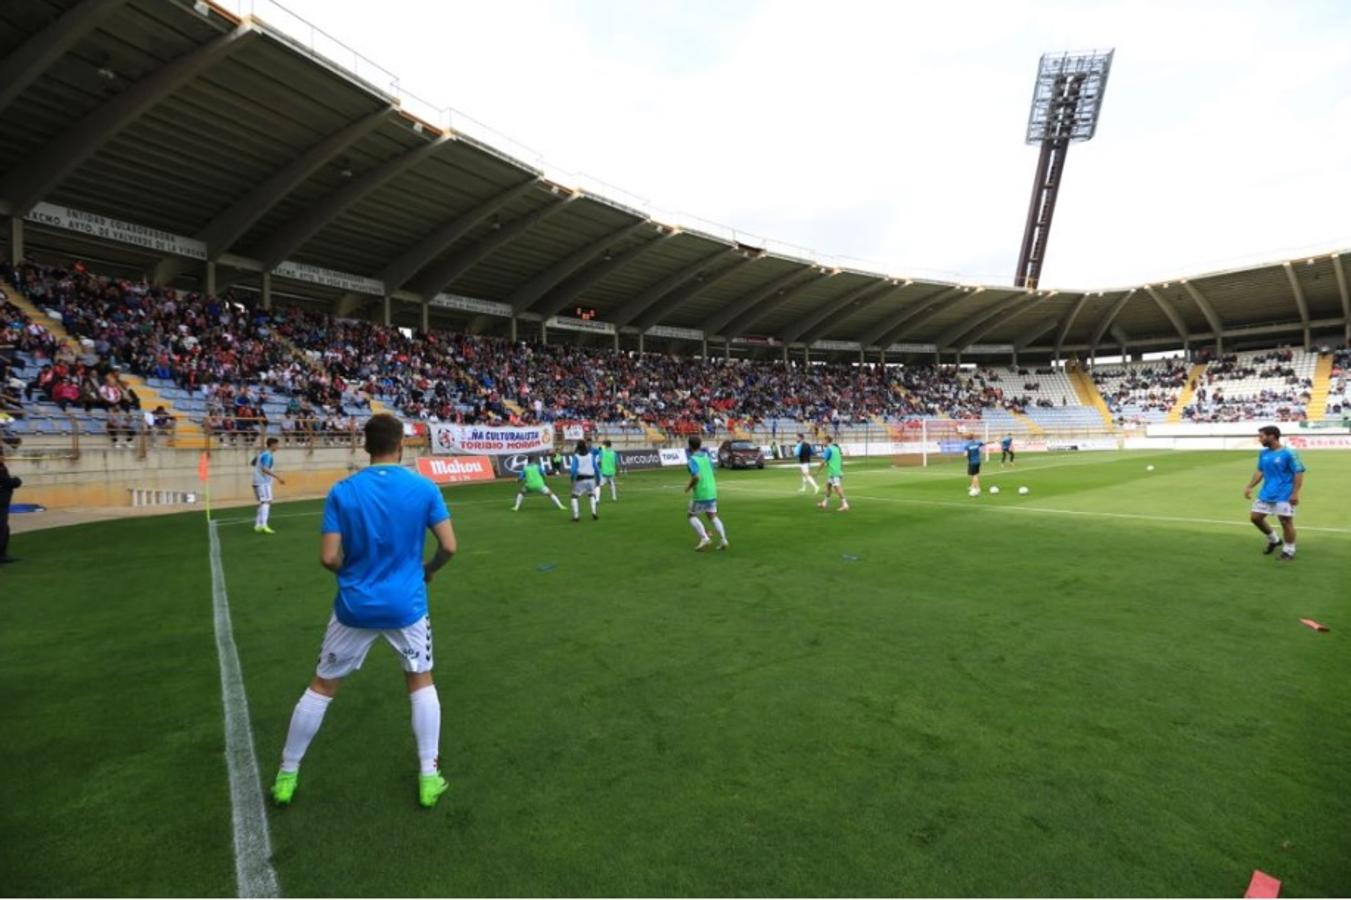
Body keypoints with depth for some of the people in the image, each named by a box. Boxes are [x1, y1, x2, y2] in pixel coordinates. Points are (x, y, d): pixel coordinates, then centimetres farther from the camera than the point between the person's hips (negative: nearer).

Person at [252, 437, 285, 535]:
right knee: (266, 502, -15)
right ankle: (264, 525, -26)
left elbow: (254, 463, 30)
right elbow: (265, 469, -27)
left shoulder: (262, 454, 15)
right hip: (263, 482, -10)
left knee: (263, 503, 14)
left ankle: (257, 525, 14)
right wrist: (278, 477, -31)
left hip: (258, 482, 10)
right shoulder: (267, 455, -14)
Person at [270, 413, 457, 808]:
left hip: (355, 606, 1)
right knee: (421, 681, 20)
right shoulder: (424, 487, -9)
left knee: (322, 686, 22)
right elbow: (449, 546, -10)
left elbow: (328, 557, -11)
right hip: (406, 605, 0)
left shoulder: (342, 491, -9)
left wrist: (353, 572, 11)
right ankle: (429, 777, 21)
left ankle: (287, 776, 36)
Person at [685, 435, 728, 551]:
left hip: (700, 493, -6)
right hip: (712, 491, 6)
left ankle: (704, 538, -6)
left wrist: (689, 487, -10)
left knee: (692, 516, 9)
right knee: (713, 516, 14)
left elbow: (696, 477, -25)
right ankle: (723, 539, -1)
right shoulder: (706, 455, 7)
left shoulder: (693, 460, -14)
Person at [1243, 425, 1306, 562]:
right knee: (1256, 517, 9)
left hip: (1284, 495, -7)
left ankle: (1289, 551, 13)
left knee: (1286, 522, 0)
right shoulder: (1263, 453, 6)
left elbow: (1298, 473, -13)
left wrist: (1295, 493, -18)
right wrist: (1250, 487, 8)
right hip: (1266, 494, 7)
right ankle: (1273, 540, 31)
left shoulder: (1289, 453, -14)